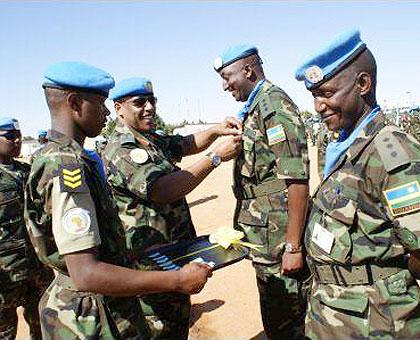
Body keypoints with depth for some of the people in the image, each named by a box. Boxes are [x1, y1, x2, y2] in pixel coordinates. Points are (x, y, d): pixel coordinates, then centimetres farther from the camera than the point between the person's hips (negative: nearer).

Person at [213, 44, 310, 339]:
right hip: (262, 238, 9)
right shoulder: (252, 109, 14)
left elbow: (297, 181, -22)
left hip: (279, 239, -9)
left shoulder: (275, 105, -16)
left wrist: (293, 246, -22)